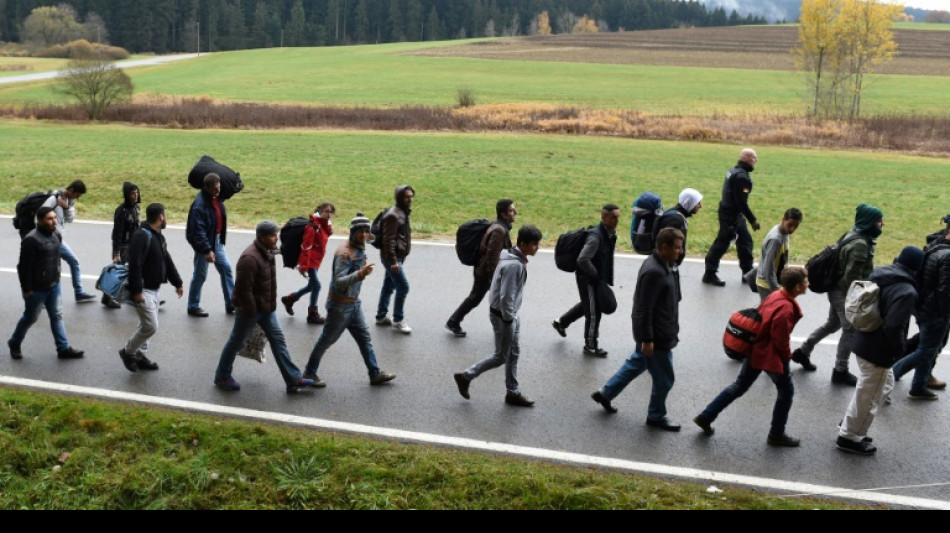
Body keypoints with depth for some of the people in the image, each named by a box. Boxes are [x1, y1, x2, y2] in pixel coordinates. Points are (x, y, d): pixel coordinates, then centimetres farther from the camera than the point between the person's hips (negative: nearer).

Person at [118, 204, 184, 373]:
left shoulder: (159, 236, 11)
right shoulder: (142, 236, -20)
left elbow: (167, 261, 20)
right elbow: (134, 265, -26)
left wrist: (177, 283, 21)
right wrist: (136, 291, -29)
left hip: (154, 289, 10)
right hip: (143, 290, -10)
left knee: (146, 326, 15)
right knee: (151, 327, -8)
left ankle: (141, 356, 26)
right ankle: (127, 352, 11)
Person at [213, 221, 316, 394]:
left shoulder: (267, 252, 4)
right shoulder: (250, 258, -26)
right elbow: (243, 288, -27)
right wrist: (251, 311, -22)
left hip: (266, 307, 9)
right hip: (250, 309, -9)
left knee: (278, 339, 6)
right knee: (236, 342, 8)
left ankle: (293, 381, 8)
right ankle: (222, 377, 28)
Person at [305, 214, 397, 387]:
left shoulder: (360, 249, 3)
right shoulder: (345, 253, -25)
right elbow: (339, 281, -34)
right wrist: (360, 274, -46)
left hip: (354, 303, 8)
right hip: (340, 305, -8)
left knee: (365, 338, 10)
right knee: (326, 340, 6)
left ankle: (375, 374, 17)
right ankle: (309, 372, 22)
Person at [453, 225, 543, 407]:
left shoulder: (518, 260, 4)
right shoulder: (514, 265, -27)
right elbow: (506, 297, -27)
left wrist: (513, 316, 17)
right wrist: (508, 320, -19)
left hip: (511, 314, 10)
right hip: (503, 315, -10)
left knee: (514, 354, 15)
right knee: (501, 357, 3)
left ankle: (513, 392, 25)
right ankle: (466, 376, 15)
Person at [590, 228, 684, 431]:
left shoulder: (662, 265, 5)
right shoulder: (654, 272, -27)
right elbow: (644, 309, -26)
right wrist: (648, 340, -23)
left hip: (661, 333, 10)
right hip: (657, 337, -10)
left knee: (636, 363, 25)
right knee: (664, 380, 7)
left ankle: (605, 393, 37)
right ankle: (656, 417, 26)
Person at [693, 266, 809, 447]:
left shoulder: (775, 295, -1)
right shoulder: (787, 309, -26)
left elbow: (758, 316, 10)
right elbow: (781, 339, -23)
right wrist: (787, 356, -4)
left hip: (755, 350, 9)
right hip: (772, 357, -9)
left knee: (739, 386, 19)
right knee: (786, 392, 12)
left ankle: (706, 417, 21)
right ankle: (776, 435, 23)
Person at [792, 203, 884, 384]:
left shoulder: (855, 235, 7)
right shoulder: (860, 244, -26)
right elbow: (853, 276, -26)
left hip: (838, 289, 10)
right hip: (845, 293, -10)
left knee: (832, 324, 23)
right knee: (850, 330, 2)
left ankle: (803, 351, 32)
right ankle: (840, 372, 13)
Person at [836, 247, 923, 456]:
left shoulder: (879, 276, 4)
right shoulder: (907, 291, -23)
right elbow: (894, 327, -28)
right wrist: (899, 350, -12)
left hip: (865, 342, 9)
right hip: (879, 350, -9)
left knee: (885, 383, 27)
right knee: (868, 397, 6)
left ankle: (851, 426, 31)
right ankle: (850, 438, 19)